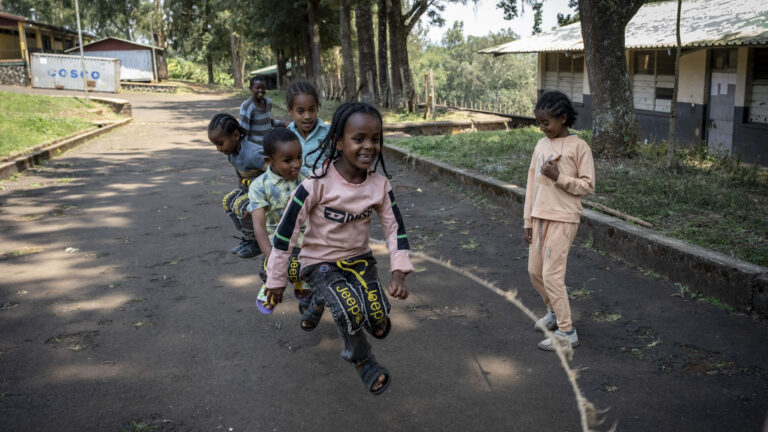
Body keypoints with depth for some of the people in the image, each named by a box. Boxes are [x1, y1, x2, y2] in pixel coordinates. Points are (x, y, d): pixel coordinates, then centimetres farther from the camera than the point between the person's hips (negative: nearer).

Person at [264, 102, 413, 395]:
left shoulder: (380, 185, -9)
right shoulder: (318, 184, -22)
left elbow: (395, 228, 0)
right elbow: (286, 231, -14)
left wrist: (399, 272, -12)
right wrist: (276, 279, -8)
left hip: (359, 258, 5)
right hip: (320, 262, -4)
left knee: (380, 326, -9)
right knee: (351, 311, -30)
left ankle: (321, 301, 23)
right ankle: (360, 359, 5)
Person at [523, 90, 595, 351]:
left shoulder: (578, 147, -8)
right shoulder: (541, 145, 9)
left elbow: (588, 185, -9)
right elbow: (532, 183, 11)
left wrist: (559, 177, -21)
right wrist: (528, 221, 11)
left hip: (563, 219, -7)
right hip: (540, 217, 7)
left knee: (552, 274, -8)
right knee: (535, 271, 12)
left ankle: (566, 332, 4)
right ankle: (554, 312, 35)